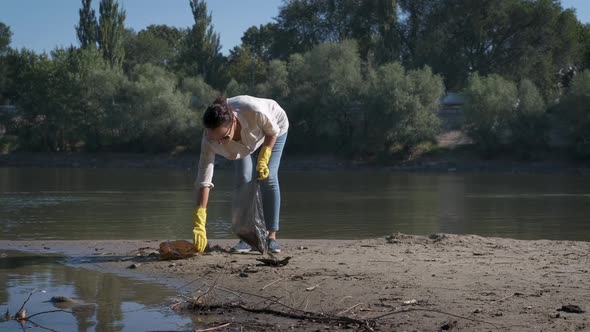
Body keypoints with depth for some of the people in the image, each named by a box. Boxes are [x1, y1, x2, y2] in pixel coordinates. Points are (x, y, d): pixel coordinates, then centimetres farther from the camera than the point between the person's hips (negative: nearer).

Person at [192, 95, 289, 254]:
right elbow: (204, 181, -40)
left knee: (268, 178, -14)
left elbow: (273, 131, -23)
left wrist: (263, 160, -29)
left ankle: (272, 236, -7)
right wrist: (199, 225, -46)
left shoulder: (254, 111, -47)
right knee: (243, 180, -13)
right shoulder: (210, 139, -39)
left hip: (273, 128, -2)